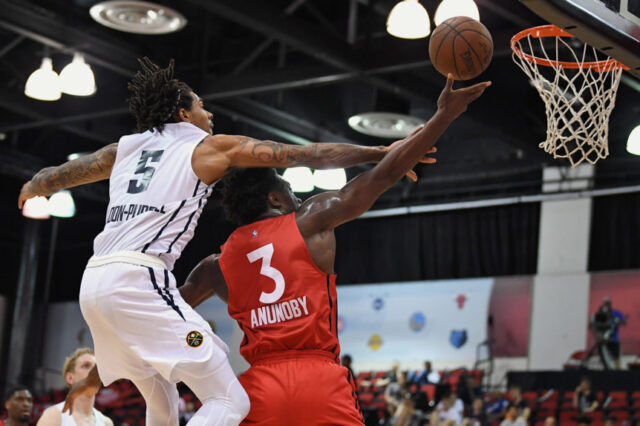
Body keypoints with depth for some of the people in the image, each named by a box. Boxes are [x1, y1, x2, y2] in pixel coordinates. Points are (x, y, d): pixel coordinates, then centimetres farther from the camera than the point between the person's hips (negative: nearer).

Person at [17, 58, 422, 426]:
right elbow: (305, 154, 8)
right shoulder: (211, 147, 11)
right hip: (139, 277, -8)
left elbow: (53, 177, 38)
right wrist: (382, 153, 12)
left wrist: (31, 190, 60)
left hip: (93, 282, 8)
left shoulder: (125, 148, 25)